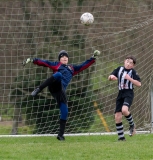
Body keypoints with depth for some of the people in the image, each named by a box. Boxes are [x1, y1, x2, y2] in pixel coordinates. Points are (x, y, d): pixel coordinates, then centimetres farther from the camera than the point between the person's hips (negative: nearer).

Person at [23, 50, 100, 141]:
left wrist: (93, 58, 22)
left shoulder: (72, 68, 34)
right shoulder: (56, 65, 23)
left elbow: (84, 65, 31)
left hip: (61, 91, 4)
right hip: (54, 86, -4)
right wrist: (32, 60, 0)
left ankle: (61, 135, 3)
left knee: (64, 113, -5)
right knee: (58, 75, -38)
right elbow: (44, 62, 13)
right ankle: (38, 89, -44)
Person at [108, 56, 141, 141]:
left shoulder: (133, 72, -3)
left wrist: (129, 78, -19)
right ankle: (121, 137, 7)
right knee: (117, 117, -1)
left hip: (129, 93, -5)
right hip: (121, 93, 5)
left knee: (124, 110, -32)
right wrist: (112, 77, -8)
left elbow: (139, 84, -10)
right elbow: (109, 78, 15)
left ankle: (132, 125, -4)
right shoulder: (119, 69, 10)